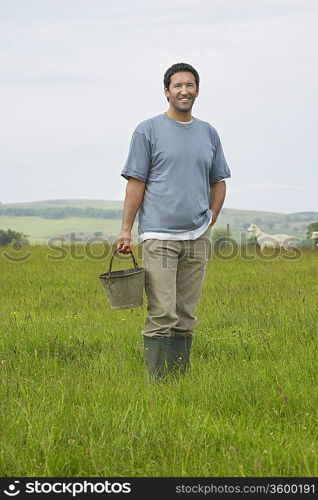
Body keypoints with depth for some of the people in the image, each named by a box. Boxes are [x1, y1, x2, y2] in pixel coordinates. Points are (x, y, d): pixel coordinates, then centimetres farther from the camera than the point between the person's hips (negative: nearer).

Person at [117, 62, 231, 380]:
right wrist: (126, 231, -6)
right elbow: (136, 184, -2)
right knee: (161, 316, -10)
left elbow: (218, 182, 23)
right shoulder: (148, 131, 1)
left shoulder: (208, 133, 15)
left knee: (186, 317, 7)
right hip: (159, 237, -4)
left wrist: (210, 221, 10)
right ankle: (157, 384, -7)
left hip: (197, 238, 5)